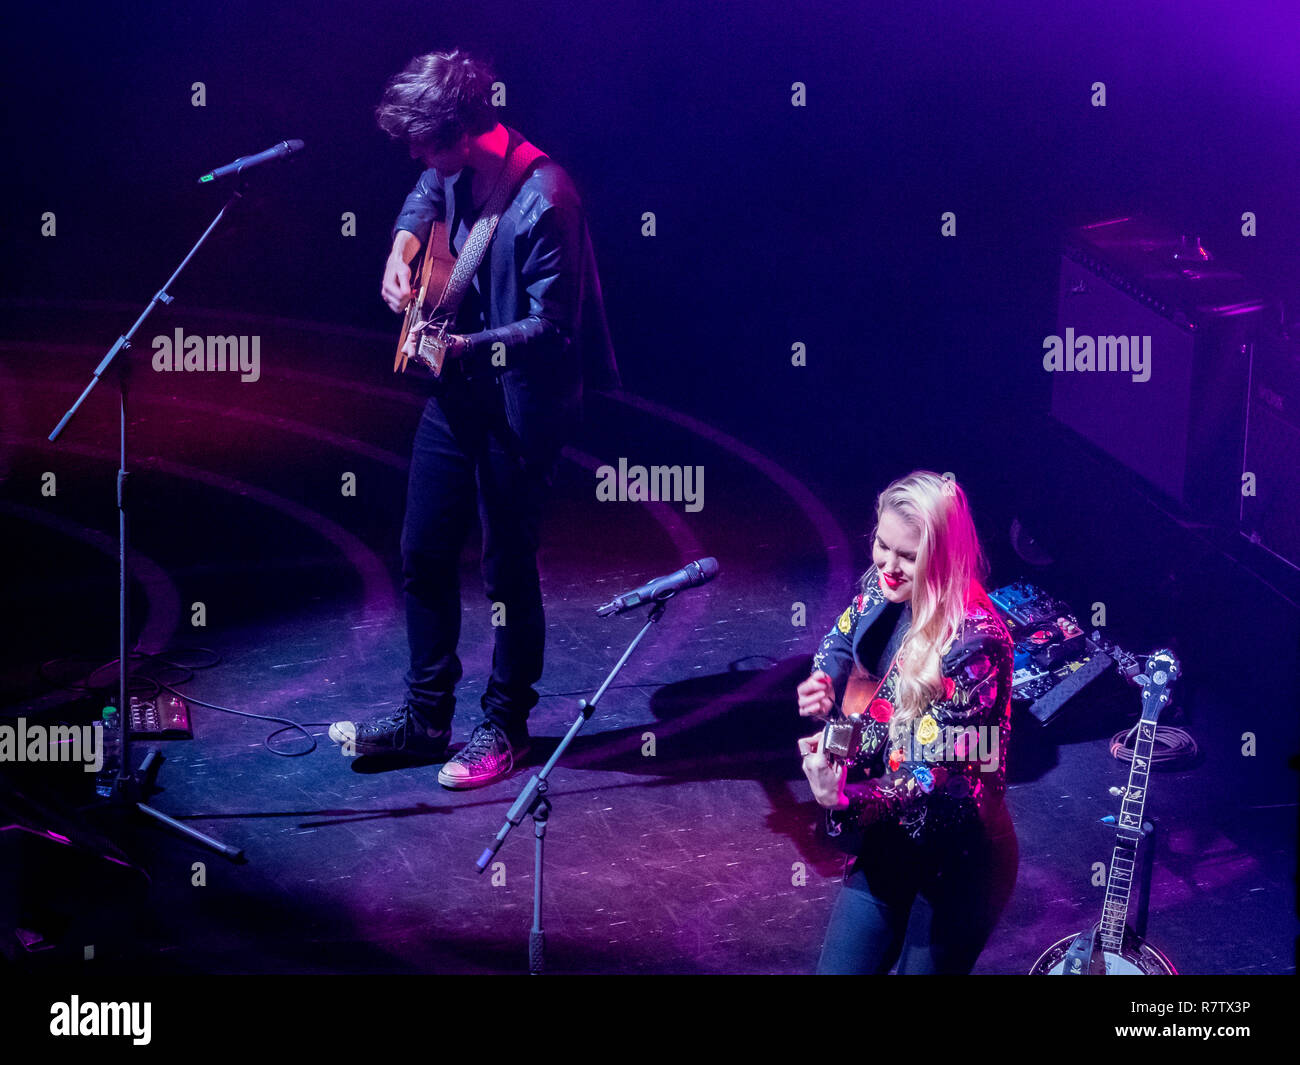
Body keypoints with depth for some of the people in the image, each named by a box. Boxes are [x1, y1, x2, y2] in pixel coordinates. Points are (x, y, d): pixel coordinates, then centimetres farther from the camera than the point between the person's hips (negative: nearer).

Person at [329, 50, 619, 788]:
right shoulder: (457, 168, 0)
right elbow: (425, 198, 25)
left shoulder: (543, 201, -25)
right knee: (424, 552, 13)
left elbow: (551, 325, -23)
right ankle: (425, 718, 26)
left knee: (508, 570, 3)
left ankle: (506, 728, 20)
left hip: (522, 406, -8)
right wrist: (404, 249, 7)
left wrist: (466, 345, -31)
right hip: (458, 392, 8)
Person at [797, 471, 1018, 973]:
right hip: (885, 841, 6)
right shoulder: (881, 587, -8)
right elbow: (842, 640, 15)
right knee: (840, 967, 12)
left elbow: (936, 785, -28)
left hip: (957, 860, -6)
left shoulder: (974, 643, -27)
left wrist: (842, 797, -42)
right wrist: (822, 686, -7)